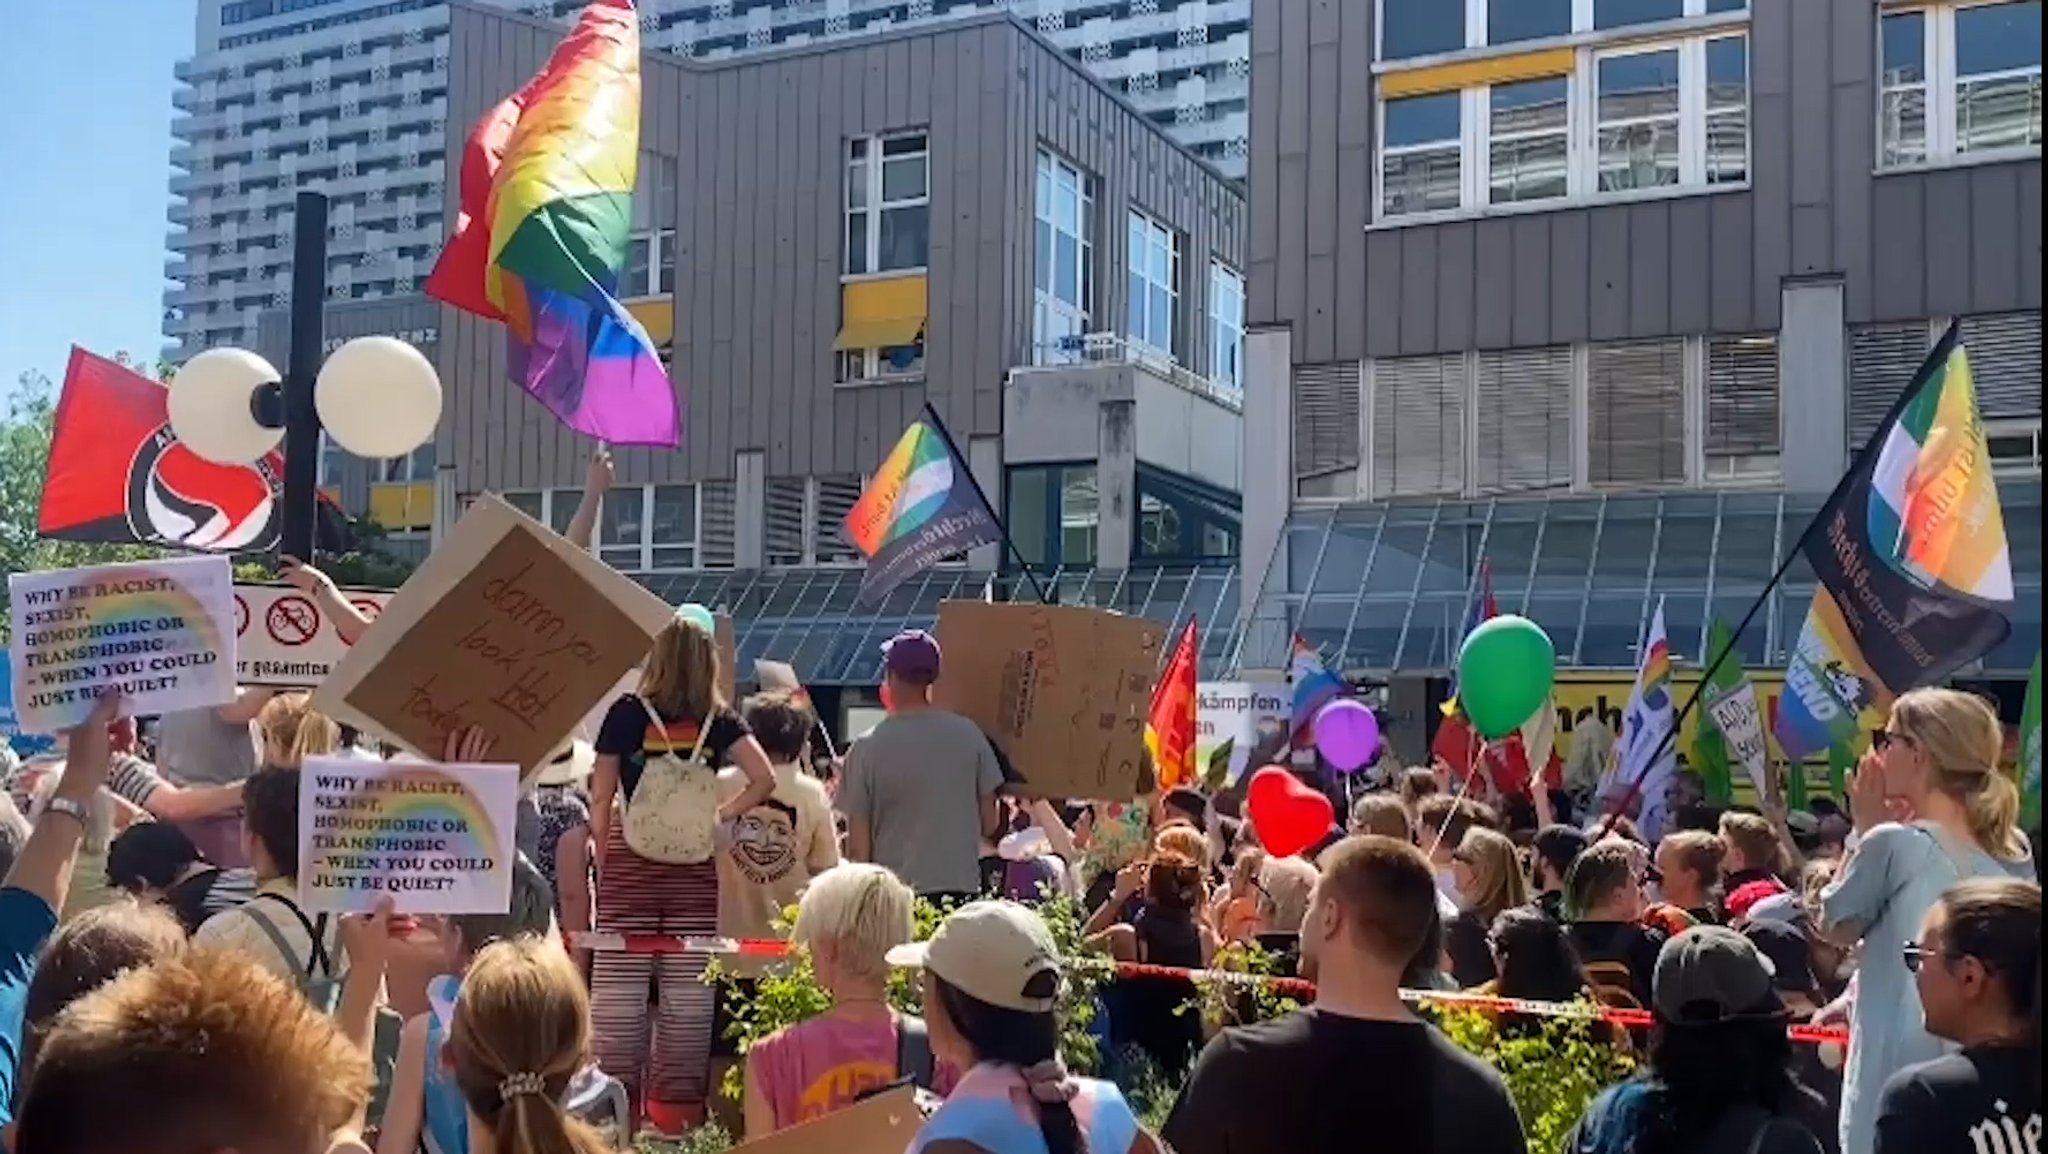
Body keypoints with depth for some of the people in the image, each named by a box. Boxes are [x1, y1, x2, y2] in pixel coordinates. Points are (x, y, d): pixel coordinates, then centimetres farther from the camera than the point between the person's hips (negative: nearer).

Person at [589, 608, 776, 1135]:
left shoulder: (627, 713, -3)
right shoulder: (719, 720, 1)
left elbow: (601, 800, -1)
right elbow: (765, 780, -9)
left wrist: (602, 863, 8)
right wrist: (720, 815, 4)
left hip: (631, 867, -2)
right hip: (695, 870, 2)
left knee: (620, 991, 2)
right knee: (688, 992, 6)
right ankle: (679, 1109, 11)